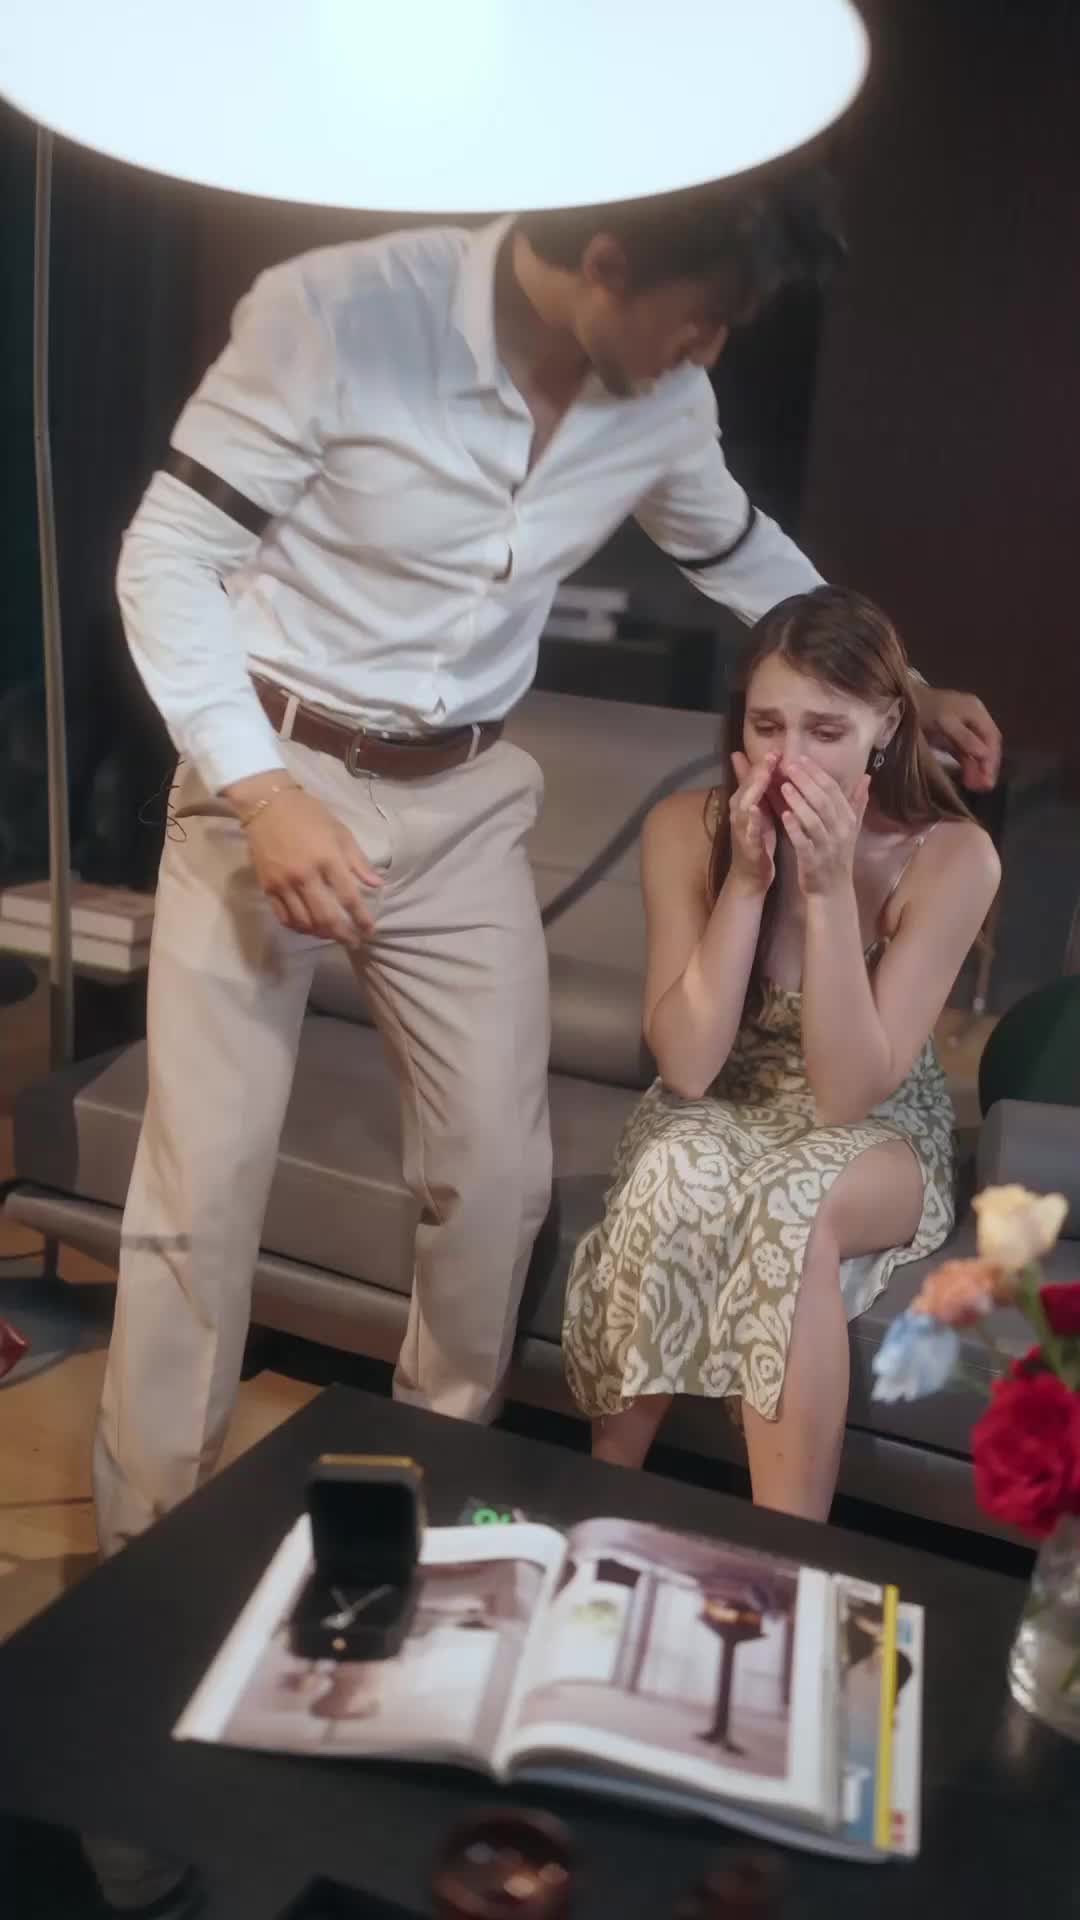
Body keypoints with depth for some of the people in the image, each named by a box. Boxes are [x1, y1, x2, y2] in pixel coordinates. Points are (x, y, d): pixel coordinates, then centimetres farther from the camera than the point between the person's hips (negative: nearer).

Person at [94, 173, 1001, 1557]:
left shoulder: (664, 404, -4)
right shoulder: (335, 313, -21)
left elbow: (740, 553, 17)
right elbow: (166, 558, -16)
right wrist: (261, 790, -26)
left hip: (462, 803, 4)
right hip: (271, 777, -4)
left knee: (498, 1169, 5)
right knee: (203, 1178, -3)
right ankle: (147, 1545, 19)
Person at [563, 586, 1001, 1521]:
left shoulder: (952, 857, -20)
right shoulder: (686, 827, -14)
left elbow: (850, 1095, -23)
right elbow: (687, 1067, -19)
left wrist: (830, 890, -32)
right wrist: (749, 879, -28)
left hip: (880, 1139, -1)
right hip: (717, 1117, 2)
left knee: (795, 1205, -35)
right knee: (676, 1173, -34)